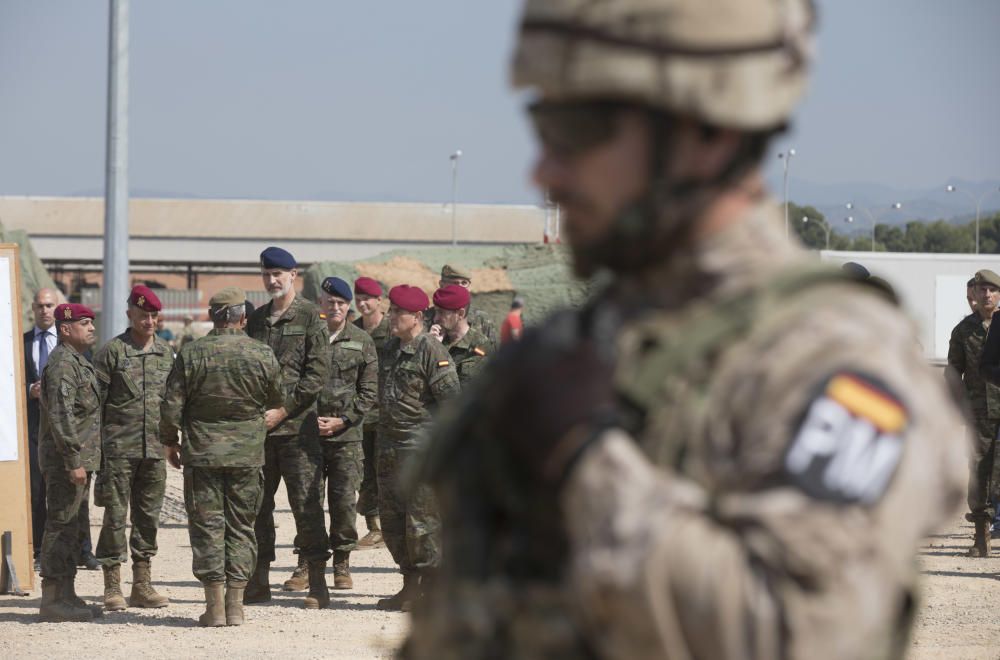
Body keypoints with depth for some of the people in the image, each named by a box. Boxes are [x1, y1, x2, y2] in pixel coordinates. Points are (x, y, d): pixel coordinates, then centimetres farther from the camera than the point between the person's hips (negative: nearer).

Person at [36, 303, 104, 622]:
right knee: (60, 527, -8)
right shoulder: (62, 364, -15)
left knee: (69, 529, 13)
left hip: (79, 458, 10)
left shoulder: (78, 362, 18)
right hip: (65, 460, -10)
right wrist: (74, 461, -24)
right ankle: (52, 600, -7)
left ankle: (66, 596, 19)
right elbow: (60, 416, -22)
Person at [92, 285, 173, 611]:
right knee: (115, 516, -2)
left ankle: (142, 584, 15)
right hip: (119, 447, -5)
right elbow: (95, 402, -3)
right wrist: (95, 446, -7)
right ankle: (112, 587, 2)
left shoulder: (166, 352, 11)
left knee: (149, 516, 8)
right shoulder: (112, 352, -3)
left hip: (155, 449, 5)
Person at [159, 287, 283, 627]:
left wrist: (169, 441, 10)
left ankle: (215, 606, 0)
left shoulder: (191, 354, -7)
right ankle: (235, 605, 7)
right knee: (241, 525, 9)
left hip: (201, 452, -1)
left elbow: (172, 405, -5)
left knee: (207, 525, 4)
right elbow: (277, 401, 10)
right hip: (248, 454, 1)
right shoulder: (262, 355, -3)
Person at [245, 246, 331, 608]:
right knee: (256, 503, 7)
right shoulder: (255, 320, 14)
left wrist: (282, 411, -12)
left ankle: (317, 583, -2)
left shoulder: (310, 317, -2)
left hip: (297, 426, -5)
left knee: (306, 503, -5)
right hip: (257, 426, 6)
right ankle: (259, 581, 15)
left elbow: (318, 374, -8)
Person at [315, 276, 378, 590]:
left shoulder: (362, 342, 5)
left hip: (346, 435, 0)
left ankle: (342, 563, 9)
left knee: (344, 499, -2)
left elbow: (369, 391, 4)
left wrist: (343, 420, -7)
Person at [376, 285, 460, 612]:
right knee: (391, 518, 11)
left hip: (420, 446, -9)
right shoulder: (389, 349, 15)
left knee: (421, 519, -7)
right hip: (389, 444, 9)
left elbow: (451, 400, -13)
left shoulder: (432, 351, -11)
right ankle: (410, 586, 20)